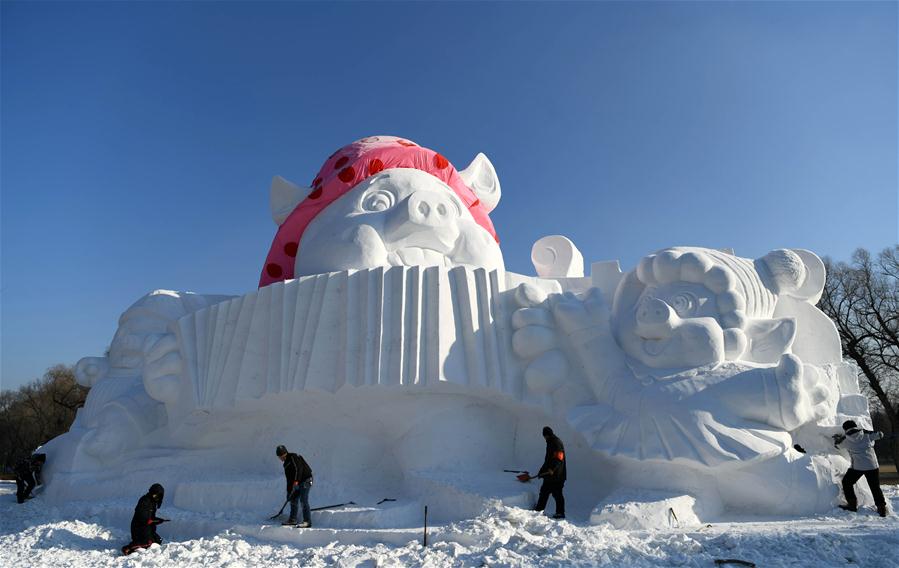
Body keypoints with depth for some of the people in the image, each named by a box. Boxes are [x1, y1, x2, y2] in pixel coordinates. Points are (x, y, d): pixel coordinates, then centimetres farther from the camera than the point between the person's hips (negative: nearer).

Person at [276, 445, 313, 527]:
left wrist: (296, 480, -31)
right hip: (299, 482, 10)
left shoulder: (293, 457, -9)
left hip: (306, 480, -10)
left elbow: (299, 468, -23)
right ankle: (292, 520, 24)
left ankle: (307, 521, -9)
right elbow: (289, 479, 19)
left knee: (303, 500, -12)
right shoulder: (286, 464, 17)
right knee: (293, 499, 13)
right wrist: (289, 492, 16)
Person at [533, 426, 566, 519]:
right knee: (544, 491, 11)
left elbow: (559, 458, -23)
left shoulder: (557, 443, -11)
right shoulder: (550, 443, 19)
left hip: (556, 475, -10)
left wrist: (552, 469, -30)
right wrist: (542, 471, 25)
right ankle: (538, 509, 16)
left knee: (557, 494, -2)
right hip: (549, 474, 10)